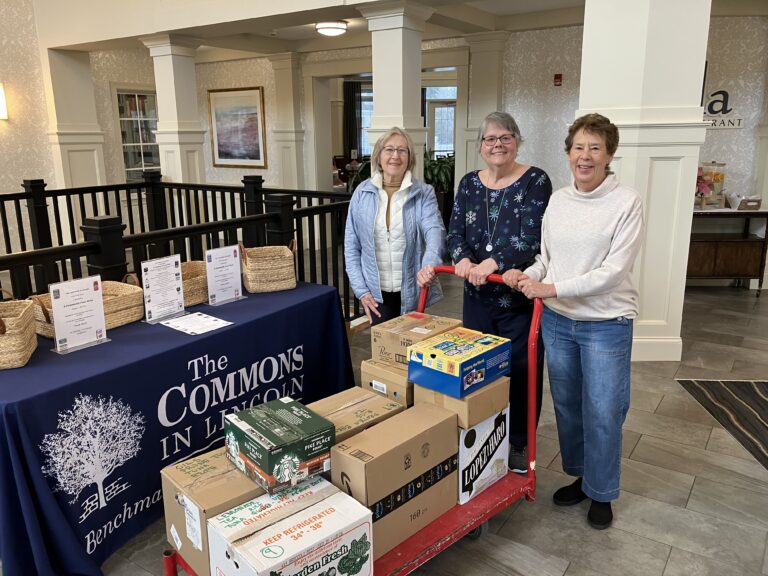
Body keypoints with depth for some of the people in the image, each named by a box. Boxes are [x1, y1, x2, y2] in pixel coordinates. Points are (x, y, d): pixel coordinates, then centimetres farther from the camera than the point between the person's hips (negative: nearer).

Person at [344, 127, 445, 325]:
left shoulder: (424, 193, -4)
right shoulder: (362, 193, 0)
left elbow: (435, 231, -20)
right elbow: (351, 246, 3)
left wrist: (429, 265, -41)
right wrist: (361, 290, -4)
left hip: (412, 291, 0)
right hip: (377, 292, 1)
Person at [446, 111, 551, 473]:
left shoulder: (536, 181, -7)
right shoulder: (469, 184, 8)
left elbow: (532, 237, -17)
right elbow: (455, 232, 3)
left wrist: (493, 263, -28)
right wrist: (462, 259, -18)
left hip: (520, 295, -4)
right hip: (478, 295, 4)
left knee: (520, 369, 5)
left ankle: (520, 442, 24)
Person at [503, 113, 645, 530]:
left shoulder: (626, 202, -12)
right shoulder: (558, 200, 4)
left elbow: (614, 270, -18)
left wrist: (551, 288, -23)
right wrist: (526, 276, -9)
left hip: (606, 324, -5)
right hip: (557, 321, 5)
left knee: (602, 412, 5)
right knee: (567, 405, 17)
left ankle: (601, 492, 27)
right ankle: (579, 475, 38)